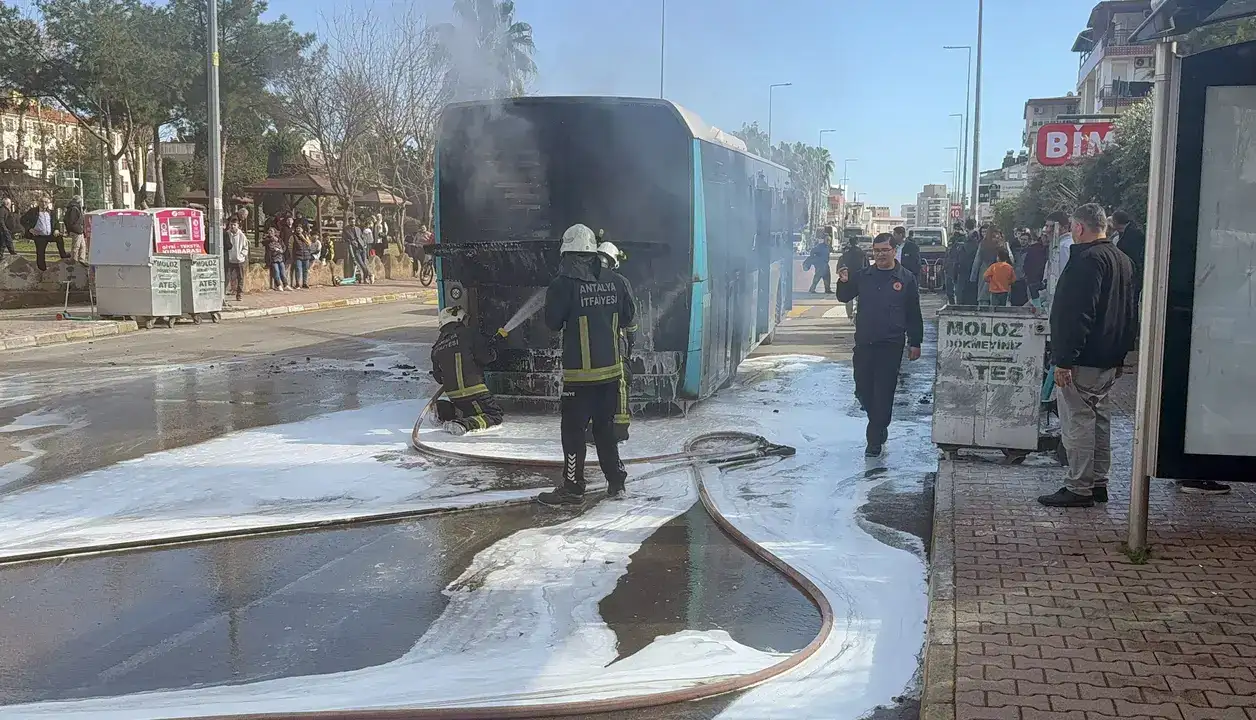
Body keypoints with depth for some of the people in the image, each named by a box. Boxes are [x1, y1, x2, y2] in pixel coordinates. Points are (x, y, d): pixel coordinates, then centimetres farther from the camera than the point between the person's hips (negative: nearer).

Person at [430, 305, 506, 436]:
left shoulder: (437, 347, 12)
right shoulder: (467, 334, -6)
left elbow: (438, 377, 16)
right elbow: (488, 355, -11)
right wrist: (497, 338, 4)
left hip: (453, 395, 7)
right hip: (473, 390, -7)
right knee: (495, 415, 1)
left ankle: (442, 411, 6)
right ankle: (464, 425, -22)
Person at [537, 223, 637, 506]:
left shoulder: (564, 284, -14)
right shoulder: (615, 280, 0)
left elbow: (553, 324, -7)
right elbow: (630, 320, 7)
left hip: (580, 371, -5)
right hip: (611, 368, 5)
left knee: (573, 429, 4)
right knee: (605, 426, 17)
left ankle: (573, 488, 7)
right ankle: (616, 482, 21)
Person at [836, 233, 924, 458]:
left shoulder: (906, 279, 1)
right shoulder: (862, 275, 7)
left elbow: (914, 314, 4)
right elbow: (844, 297, 15)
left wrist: (915, 343, 2)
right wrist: (843, 283, -7)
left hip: (890, 346, -3)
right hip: (864, 343, 3)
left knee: (883, 394, -3)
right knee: (862, 391, 9)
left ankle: (875, 442, 5)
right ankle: (880, 427, 33)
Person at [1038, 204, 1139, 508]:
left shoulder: (1087, 260, -18)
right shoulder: (1123, 261, 15)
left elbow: (1077, 315, -24)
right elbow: (1131, 314, 21)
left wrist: (1064, 360, -23)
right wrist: (1120, 354, 25)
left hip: (1083, 359, -10)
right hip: (1109, 360, 10)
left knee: (1078, 420, -5)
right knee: (1099, 417, 16)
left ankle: (1079, 489, -1)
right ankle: (1099, 483, 24)